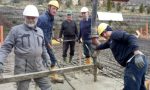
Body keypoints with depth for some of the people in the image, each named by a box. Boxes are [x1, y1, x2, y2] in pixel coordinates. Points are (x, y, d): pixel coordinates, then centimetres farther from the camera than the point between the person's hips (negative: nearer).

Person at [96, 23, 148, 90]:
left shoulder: (115, 33, -5)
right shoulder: (111, 40, 25)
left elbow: (131, 38, -21)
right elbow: (105, 45, 47)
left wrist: (136, 52, -36)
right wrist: (96, 48, 63)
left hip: (134, 62, -11)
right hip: (134, 62, 11)